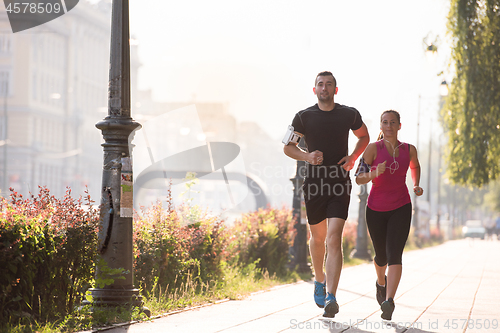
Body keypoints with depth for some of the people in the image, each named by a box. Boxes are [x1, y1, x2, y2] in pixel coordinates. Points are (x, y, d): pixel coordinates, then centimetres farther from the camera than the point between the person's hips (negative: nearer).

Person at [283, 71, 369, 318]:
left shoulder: (349, 115, 2)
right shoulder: (304, 117, 0)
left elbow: (364, 137, 20)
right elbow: (287, 146, 8)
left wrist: (353, 157, 1)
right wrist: (307, 156, -12)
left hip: (340, 185, -1)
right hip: (314, 185, 1)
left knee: (334, 239, -15)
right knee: (317, 236, 15)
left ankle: (331, 297, -21)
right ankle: (320, 279, 43)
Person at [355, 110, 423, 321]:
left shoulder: (409, 150, 1)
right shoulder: (373, 148, -7)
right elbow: (359, 178, -10)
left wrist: (416, 186, 8)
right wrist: (374, 174, -29)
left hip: (401, 208, 0)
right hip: (376, 209, 0)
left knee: (394, 254, -19)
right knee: (381, 256, 14)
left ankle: (389, 301, -31)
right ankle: (381, 281, 49)